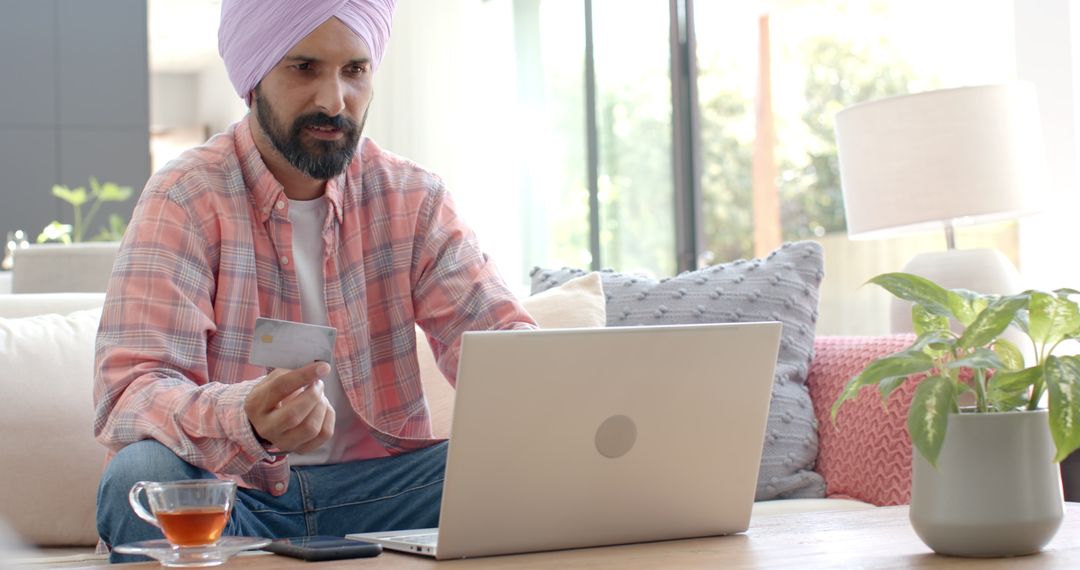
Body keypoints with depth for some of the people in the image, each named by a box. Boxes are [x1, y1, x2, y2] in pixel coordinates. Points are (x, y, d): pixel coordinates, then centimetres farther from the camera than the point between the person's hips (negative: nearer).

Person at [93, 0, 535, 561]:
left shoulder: (412, 198, 5)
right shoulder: (186, 198, -8)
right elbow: (129, 393, -19)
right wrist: (245, 420, -42)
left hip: (378, 483, 3)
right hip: (231, 489, -2)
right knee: (142, 478, -34)